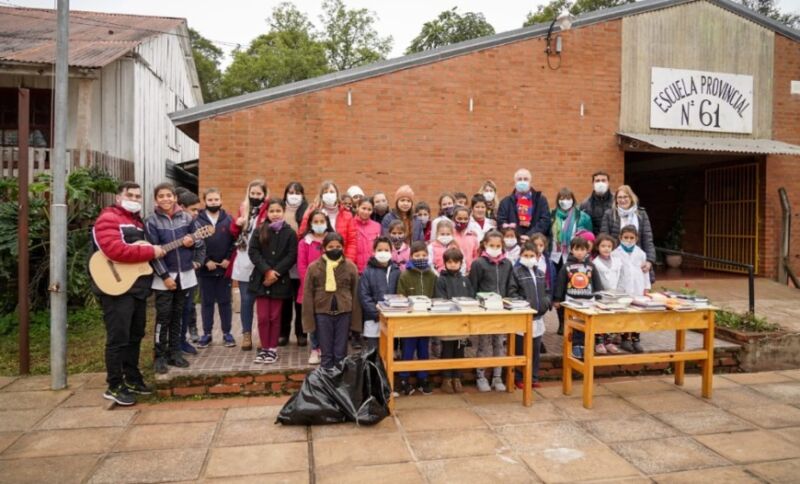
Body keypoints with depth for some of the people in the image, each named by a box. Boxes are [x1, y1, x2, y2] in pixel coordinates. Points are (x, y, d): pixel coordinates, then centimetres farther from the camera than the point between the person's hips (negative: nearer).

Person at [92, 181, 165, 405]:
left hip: (138, 287, 9)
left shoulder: (137, 221, 20)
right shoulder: (108, 219, -8)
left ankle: (132, 378, 26)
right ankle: (114, 386, 6)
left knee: (135, 336, 15)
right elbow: (115, 250, -24)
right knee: (118, 338, -4)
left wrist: (153, 249, 7)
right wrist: (151, 252, -21)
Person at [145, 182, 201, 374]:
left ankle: (174, 352, 19)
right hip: (164, 275, -3)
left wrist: (191, 242, -11)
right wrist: (165, 276, -14)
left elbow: (195, 242, 14)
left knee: (176, 316, 11)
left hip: (185, 274, 3)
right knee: (163, 316, -1)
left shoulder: (186, 218, 4)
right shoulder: (151, 222, -5)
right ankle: (160, 356, 9)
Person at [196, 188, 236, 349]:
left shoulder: (228, 219, 3)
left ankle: (227, 333, 17)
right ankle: (207, 333, 19)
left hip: (224, 268, 1)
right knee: (206, 302, 9)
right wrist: (206, 261, -11)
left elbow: (235, 241, 0)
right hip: (205, 268, 0)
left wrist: (228, 259, -10)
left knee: (225, 301, 8)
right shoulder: (198, 220, -1)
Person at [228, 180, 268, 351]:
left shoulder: (269, 211, -4)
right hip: (244, 263, 4)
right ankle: (247, 334, 17)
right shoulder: (243, 209, 12)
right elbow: (234, 234, 17)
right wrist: (236, 224, -2)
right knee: (246, 299, 8)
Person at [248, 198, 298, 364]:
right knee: (263, 316, 3)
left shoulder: (290, 233, 0)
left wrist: (275, 272, -13)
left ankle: (273, 349, 17)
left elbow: (291, 256, -6)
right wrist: (266, 270, -14)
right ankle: (264, 348, 15)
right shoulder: (259, 231, 4)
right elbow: (253, 252, -3)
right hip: (261, 278, 1)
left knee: (275, 316, 6)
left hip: (279, 280, -1)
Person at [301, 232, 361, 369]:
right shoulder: (314, 267, -2)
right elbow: (308, 295, 0)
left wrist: (355, 320, 1)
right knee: (326, 353, 9)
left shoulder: (350, 267, 0)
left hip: (344, 313, 0)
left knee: (341, 353, 9)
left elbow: (355, 294, 3)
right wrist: (309, 320, -3)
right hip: (322, 313, 0)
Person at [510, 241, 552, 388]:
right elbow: (511, 293, -13)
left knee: (536, 350, 13)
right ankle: (518, 378, 15)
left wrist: (546, 302, 2)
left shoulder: (540, 274, 13)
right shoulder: (516, 272, -7)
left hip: (538, 317, 6)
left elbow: (546, 292, 20)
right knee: (520, 350, 3)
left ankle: (534, 377, 25)